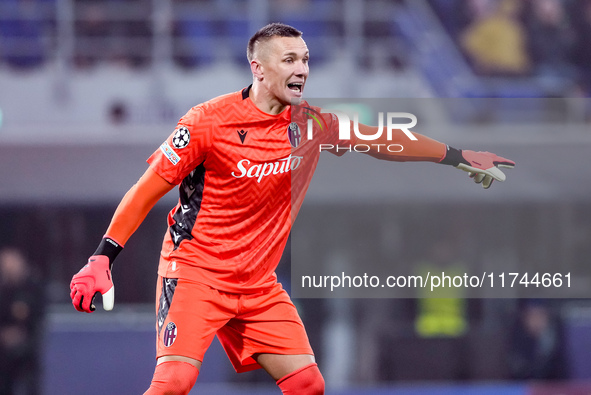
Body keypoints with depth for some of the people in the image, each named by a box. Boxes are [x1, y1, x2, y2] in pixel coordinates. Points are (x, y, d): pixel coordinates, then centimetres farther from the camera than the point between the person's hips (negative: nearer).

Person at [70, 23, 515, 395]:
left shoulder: (310, 123, 2)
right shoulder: (208, 122, -14)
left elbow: (380, 140, 16)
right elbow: (148, 190, -9)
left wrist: (459, 156, 17)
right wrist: (103, 257, -14)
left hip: (258, 284, 6)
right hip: (194, 273, -6)